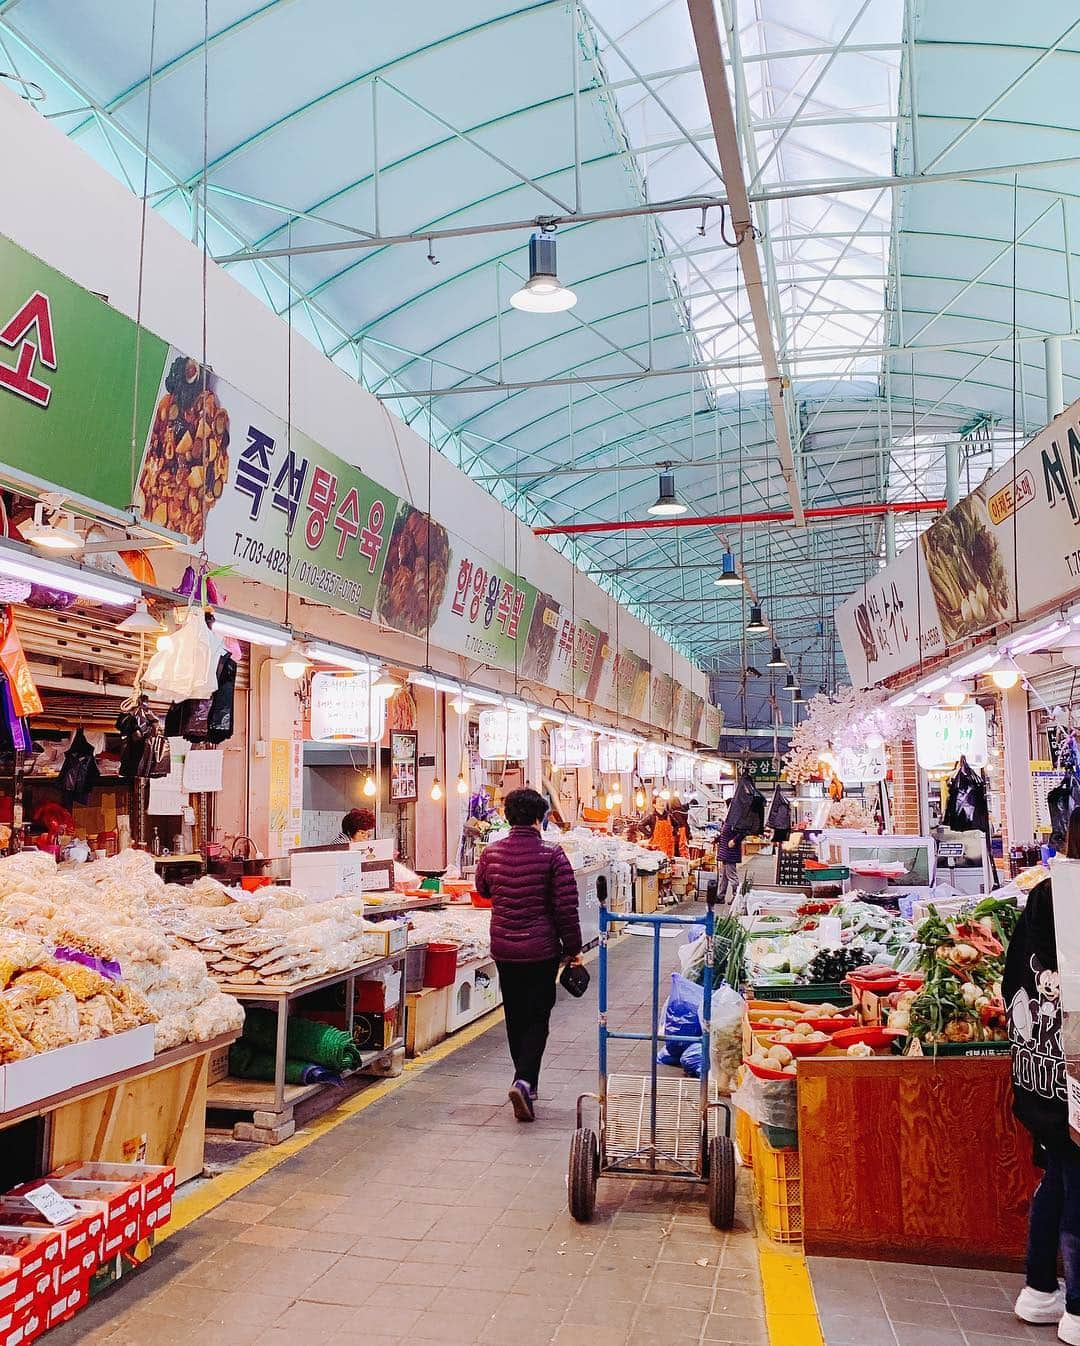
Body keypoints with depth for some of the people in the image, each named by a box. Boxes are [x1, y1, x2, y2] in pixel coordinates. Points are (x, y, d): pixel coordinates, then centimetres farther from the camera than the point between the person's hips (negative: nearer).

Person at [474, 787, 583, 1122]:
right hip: (541, 951, -4)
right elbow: (567, 908, -11)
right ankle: (524, 1081, -13)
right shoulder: (552, 856, -13)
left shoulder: (492, 853, -2)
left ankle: (527, 1083, 28)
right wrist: (573, 948, -1)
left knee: (515, 1017, 16)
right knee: (537, 1018, 4)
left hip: (503, 950, 4)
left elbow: (483, 890, 18)